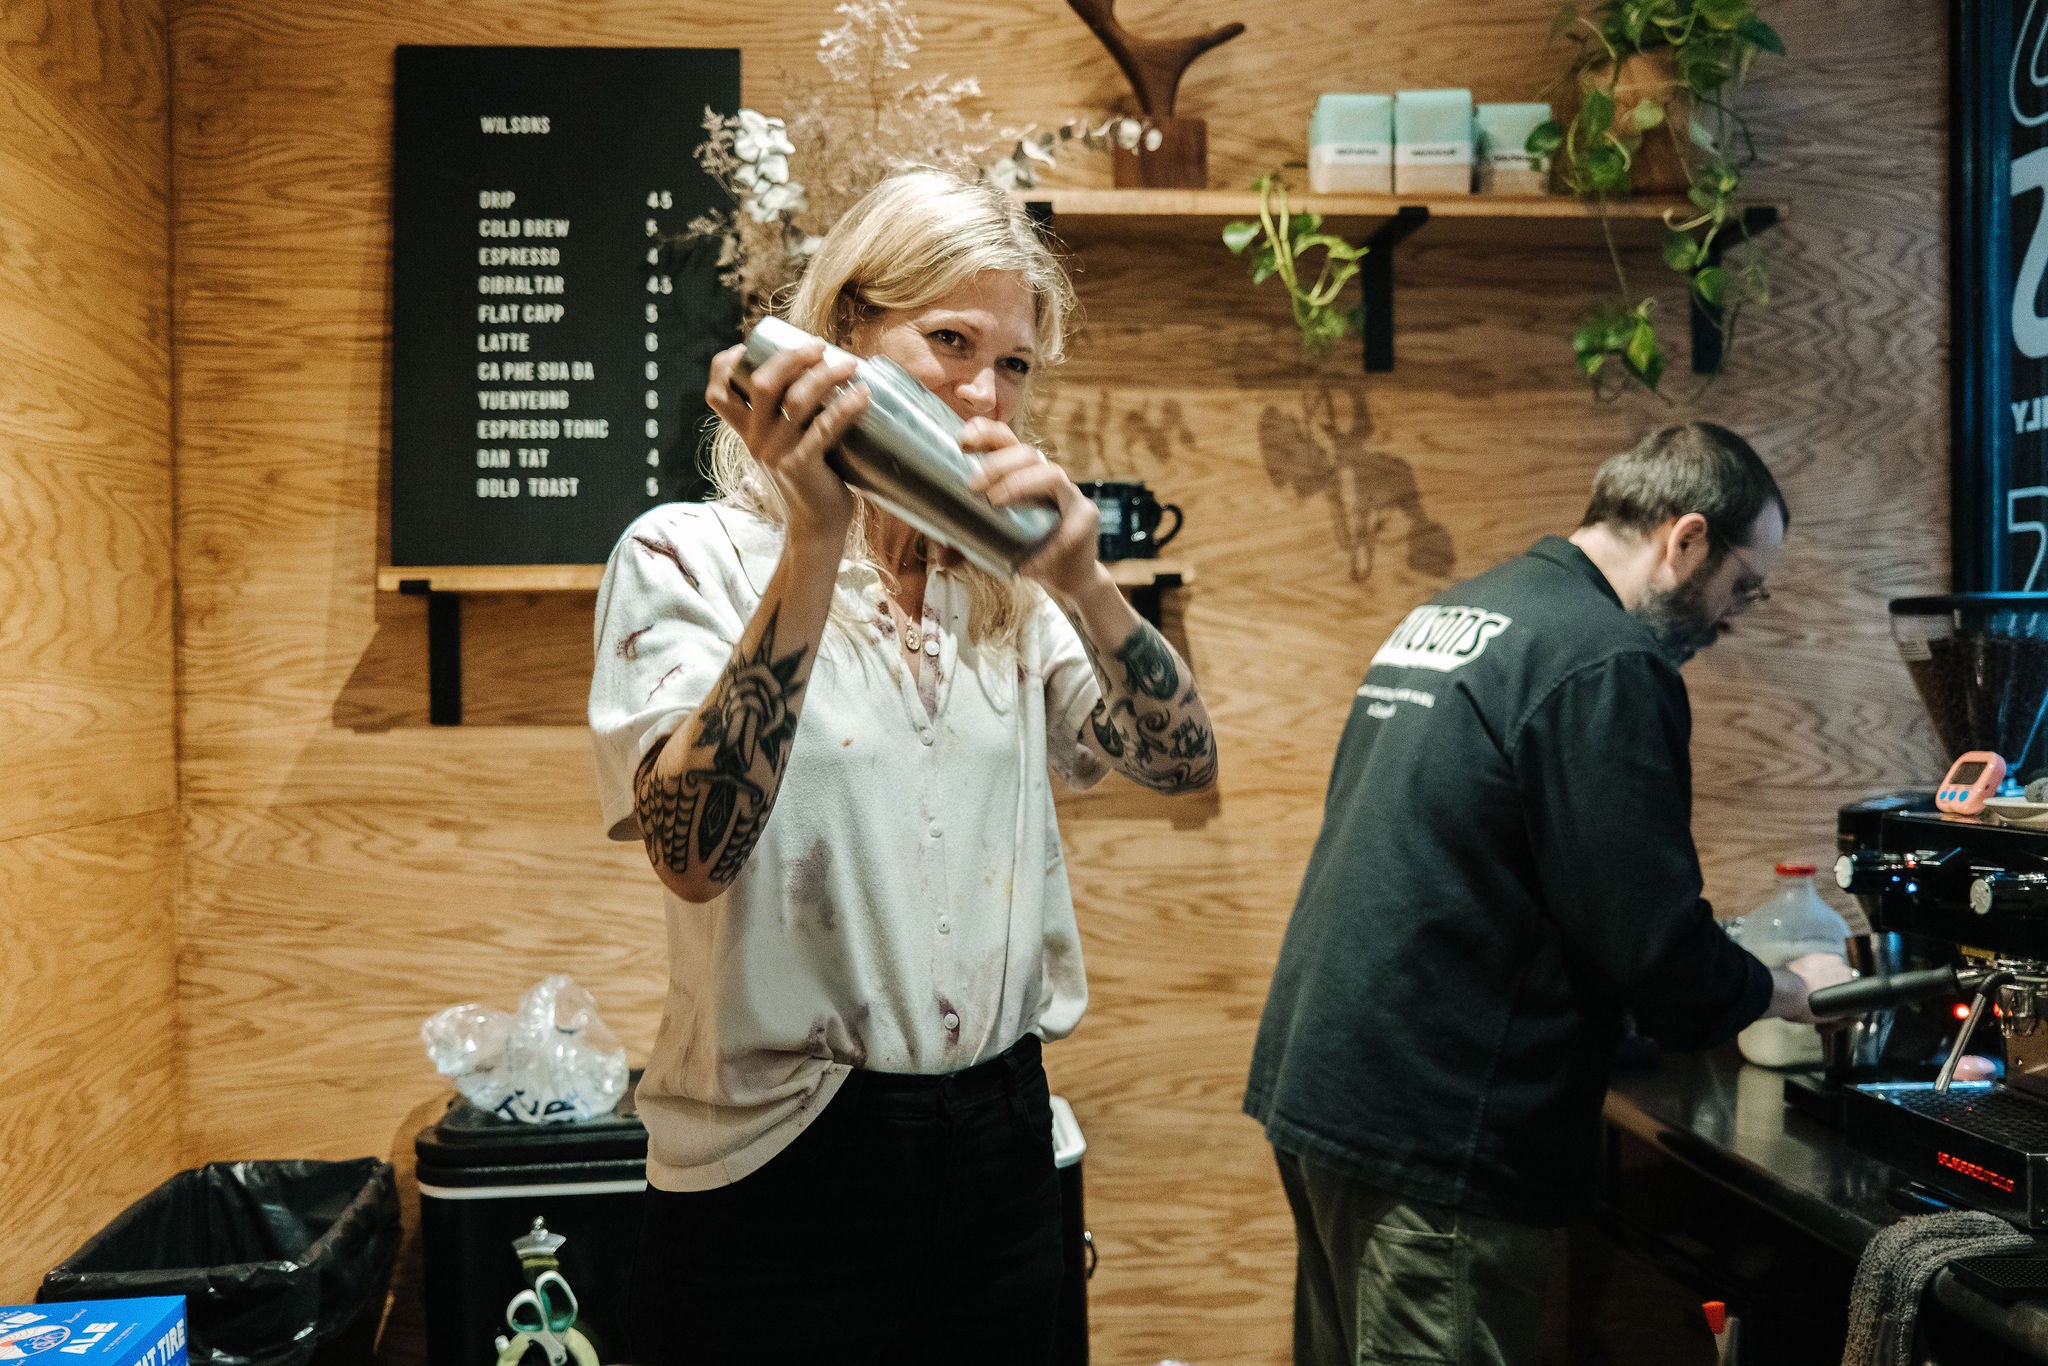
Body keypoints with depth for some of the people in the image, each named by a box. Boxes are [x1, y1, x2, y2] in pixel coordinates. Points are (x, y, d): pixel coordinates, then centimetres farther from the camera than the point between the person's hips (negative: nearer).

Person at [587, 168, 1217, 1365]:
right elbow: (693, 850, -23)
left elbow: (1183, 764, -2)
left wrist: (1082, 582, -18)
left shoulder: (1005, 589, 7)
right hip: (783, 1170, -5)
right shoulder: (692, 559, -9)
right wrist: (816, 542, -29)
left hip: (999, 1136, 5)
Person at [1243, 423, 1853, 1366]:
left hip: (1310, 1081, 10)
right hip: (1434, 1134, -9)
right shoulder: (1608, 661, -16)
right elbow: (1657, 952, -15)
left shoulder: (1442, 615, 14)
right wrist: (1790, 990, 5)